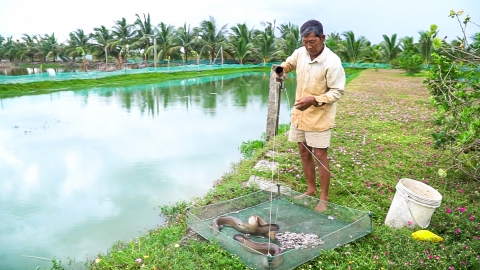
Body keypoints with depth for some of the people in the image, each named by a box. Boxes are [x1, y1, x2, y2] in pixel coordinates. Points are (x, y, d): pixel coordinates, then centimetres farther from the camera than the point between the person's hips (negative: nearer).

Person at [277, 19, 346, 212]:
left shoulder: (332, 62, -20)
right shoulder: (300, 53, -2)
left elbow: (337, 92, -18)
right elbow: (289, 63, 19)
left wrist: (314, 100, -31)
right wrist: (282, 71, -4)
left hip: (319, 116, -6)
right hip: (299, 114, 6)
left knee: (320, 156, 0)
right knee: (304, 152, 14)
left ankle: (324, 198, 15)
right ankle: (310, 190, 30)